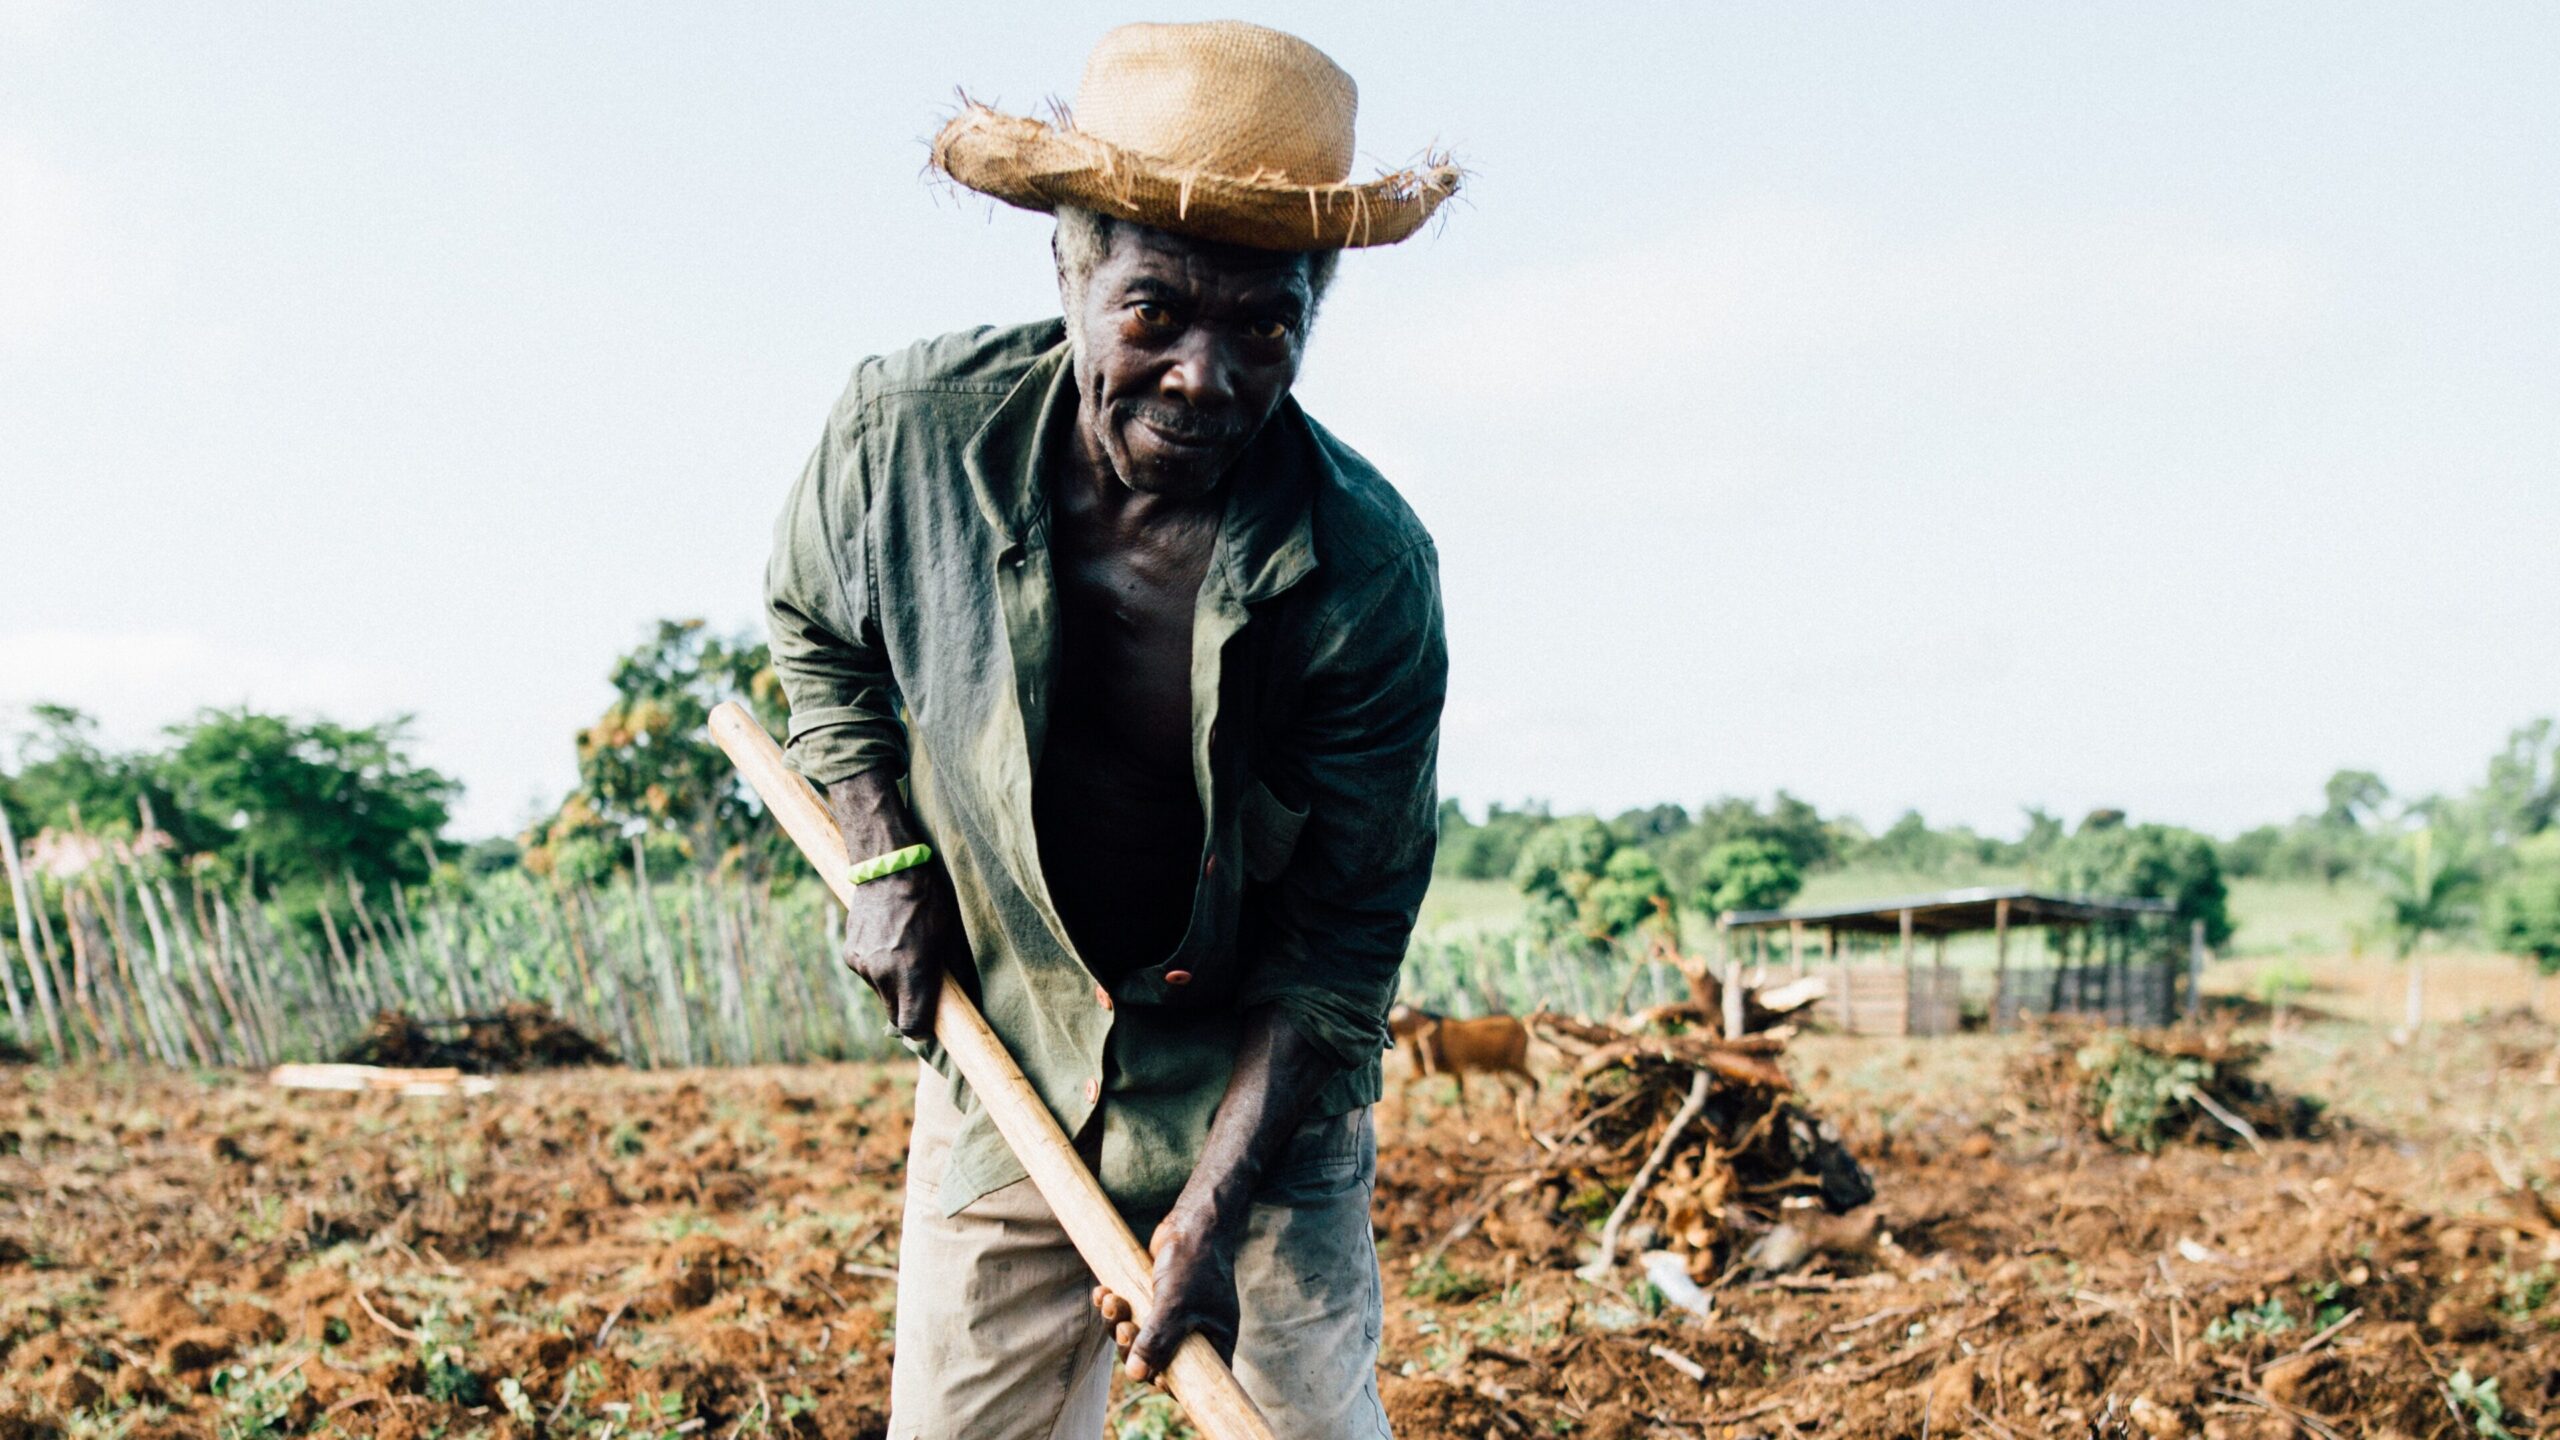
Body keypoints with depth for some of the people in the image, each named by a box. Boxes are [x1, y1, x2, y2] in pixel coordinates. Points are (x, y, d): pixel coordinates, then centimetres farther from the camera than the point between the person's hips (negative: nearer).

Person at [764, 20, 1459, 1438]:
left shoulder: (1369, 572, -22)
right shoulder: (902, 434, -17)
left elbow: (1342, 936, -15)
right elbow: (813, 631, 8)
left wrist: (1214, 1209, -19)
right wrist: (886, 859, -3)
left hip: (1262, 1102, -1)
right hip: (1003, 1067, 2)